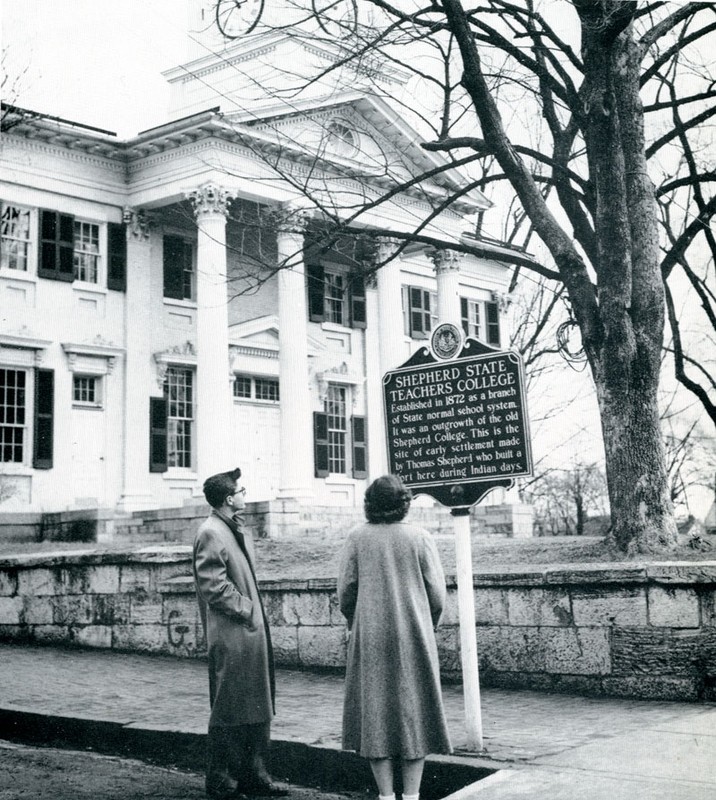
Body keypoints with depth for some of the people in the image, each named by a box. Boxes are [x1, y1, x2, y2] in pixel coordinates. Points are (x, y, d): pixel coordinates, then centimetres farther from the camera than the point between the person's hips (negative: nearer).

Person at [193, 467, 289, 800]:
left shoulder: (236, 531, 17)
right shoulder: (210, 533, -14)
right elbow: (214, 586, -19)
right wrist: (247, 610, -14)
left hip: (251, 631, 10)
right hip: (231, 637, -10)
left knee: (257, 706, 13)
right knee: (230, 710, 0)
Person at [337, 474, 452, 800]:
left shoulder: (357, 538, -3)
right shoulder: (419, 537, -3)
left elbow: (345, 592, -2)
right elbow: (437, 593, -3)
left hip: (370, 639, 0)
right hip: (414, 638, 0)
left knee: (375, 713, 8)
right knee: (414, 712, 8)